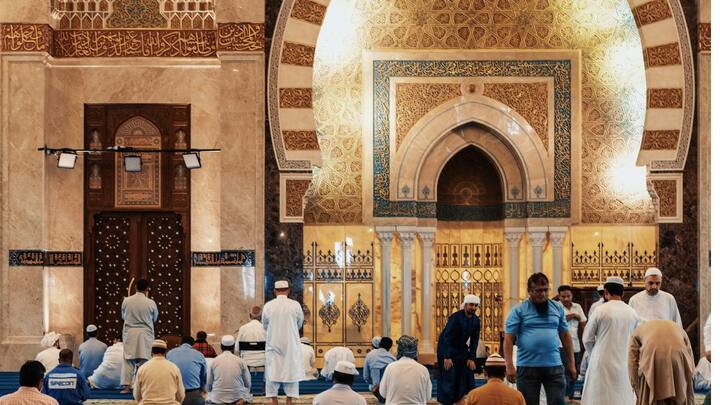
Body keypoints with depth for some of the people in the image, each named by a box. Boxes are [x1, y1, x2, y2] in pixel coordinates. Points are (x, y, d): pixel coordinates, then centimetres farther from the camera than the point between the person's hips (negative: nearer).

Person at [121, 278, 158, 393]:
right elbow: (154, 318, 7)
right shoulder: (151, 303, -9)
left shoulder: (126, 301, -5)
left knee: (129, 361, 6)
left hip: (129, 333, 1)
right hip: (145, 334, -1)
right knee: (143, 360, 4)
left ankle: (126, 387, 2)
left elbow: (122, 316, 11)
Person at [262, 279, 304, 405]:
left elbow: (265, 325, 6)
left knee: (272, 373, 7)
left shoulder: (268, 305, -6)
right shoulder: (295, 305, -8)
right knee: (291, 372, 7)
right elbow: (299, 324, 7)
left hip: (273, 344, 1)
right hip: (291, 344, -1)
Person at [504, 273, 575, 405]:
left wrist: (571, 363, 12)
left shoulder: (558, 308, 10)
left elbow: (565, 336, 15)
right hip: (527, 367, -2)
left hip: (554, 366, 2)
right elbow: (508, 339, -5)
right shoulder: (518, 310, -1)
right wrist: (510, 366, -12)